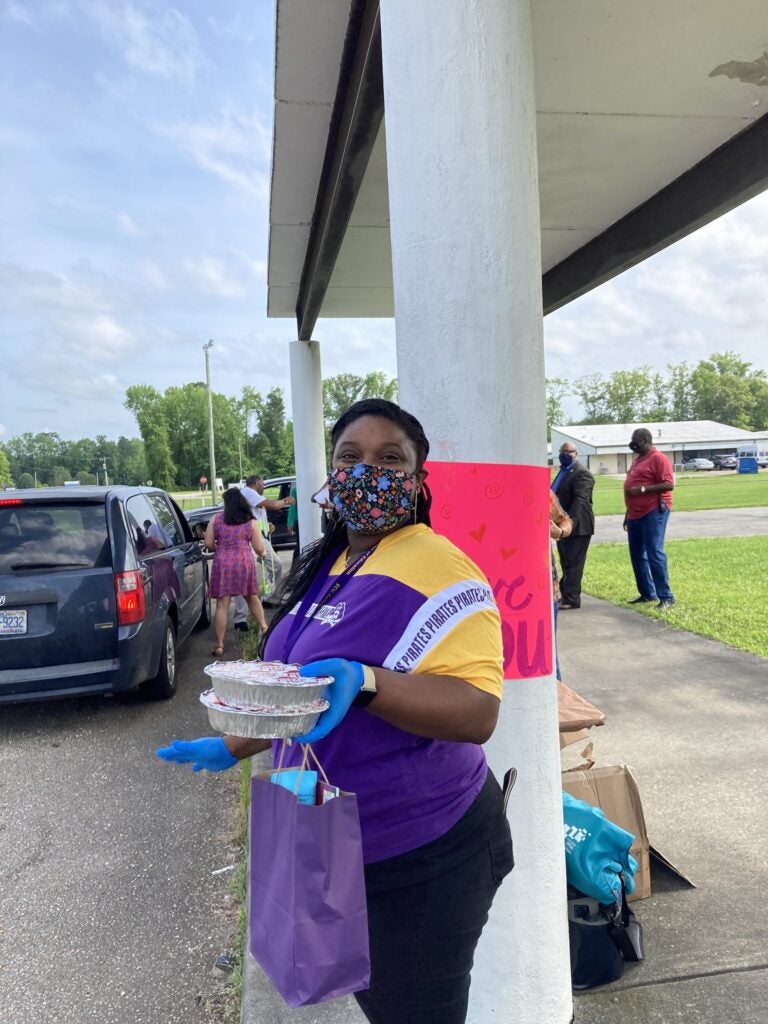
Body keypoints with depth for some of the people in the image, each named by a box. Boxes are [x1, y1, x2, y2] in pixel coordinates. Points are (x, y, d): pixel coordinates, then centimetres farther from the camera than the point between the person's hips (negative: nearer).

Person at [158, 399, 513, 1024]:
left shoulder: (434, 568, -21)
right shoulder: (328, 566, 6)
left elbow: (477, 712, -27)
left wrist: (363, 681, -39)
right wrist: (233, 747, 22)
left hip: (420, 861, -8)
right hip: (331, 850, 8)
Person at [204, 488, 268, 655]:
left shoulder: (216, 519, 4)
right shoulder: (251, 522, 4)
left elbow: (208, 544, 3)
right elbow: (259, 549, 4)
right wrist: (262, 554, 26)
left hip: (222, 563, -1)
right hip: (244, 562, 1)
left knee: (222, 605, 0)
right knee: (252, 597, 24)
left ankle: (219, 645, 1)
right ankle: (264, 626, 28)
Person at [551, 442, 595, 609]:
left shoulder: (582, 473, -12)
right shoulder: (563, 471, 17)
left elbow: (580, 499, -24)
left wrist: (570, 520, -33)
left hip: (577, 526, -9)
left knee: (573, 563, -5)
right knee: (566, 563, 15)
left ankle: (571, 599, -2)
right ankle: (566, 595, 24)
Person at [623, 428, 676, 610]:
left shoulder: (658, 458, -9)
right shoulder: (638, 459, 18)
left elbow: (669, 484, -19)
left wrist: (642, 489, -24)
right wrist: (628, 514, 23)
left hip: (654, 512, -9)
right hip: (636, 514, 9)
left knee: (654, 554, -11)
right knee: (637, 555, 11)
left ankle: (666, 597, -4)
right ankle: (647, 594, 20)